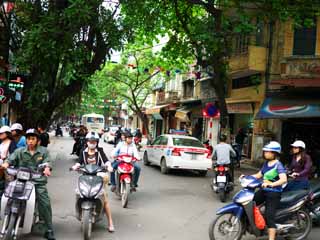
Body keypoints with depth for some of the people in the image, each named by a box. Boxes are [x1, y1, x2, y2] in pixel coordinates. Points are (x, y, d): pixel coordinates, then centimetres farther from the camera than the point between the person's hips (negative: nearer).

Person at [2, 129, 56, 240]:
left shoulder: (44, 151, 7)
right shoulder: (20, 151, 10)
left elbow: (47, 162, -5)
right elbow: (11, 158, -2)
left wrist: (47, 168, -29)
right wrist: (6, 163, -26)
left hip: (38, 181, -1)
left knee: (45, 205, -8)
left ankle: (49, 231, 0)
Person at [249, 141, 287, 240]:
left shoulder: (278, 165, -14)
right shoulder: (266, 163, 10)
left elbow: (284, 179, -26)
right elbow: (259, 175, 17)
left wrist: (271, 184, -38)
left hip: (274, 193, -8)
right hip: (263, 190, 8)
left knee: (269, 217, -9)